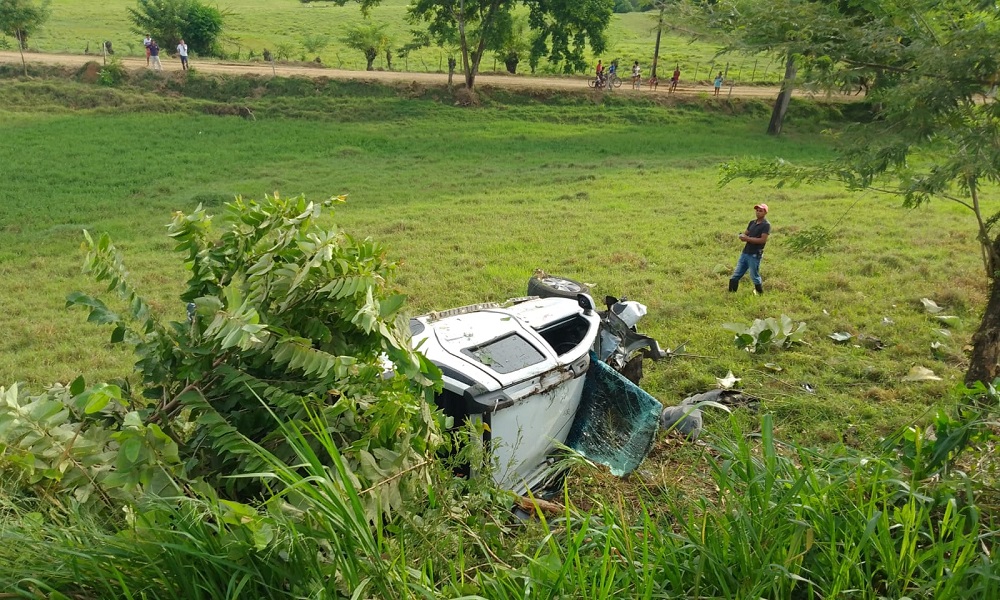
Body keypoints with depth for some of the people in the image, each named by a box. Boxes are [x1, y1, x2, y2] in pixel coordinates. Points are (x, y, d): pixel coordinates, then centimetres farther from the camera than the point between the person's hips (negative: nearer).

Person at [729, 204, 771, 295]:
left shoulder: (766, 225, -9)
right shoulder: (752, 222, 14)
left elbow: (763, 240, -19)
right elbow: (745, 234, 17)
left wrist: (747, 238, -18)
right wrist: (742, 236, -8)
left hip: (755, 255, -7)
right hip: (745, 252, 7)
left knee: (754, 276, 2)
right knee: (736, 275, 7)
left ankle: (760, 294, 20)